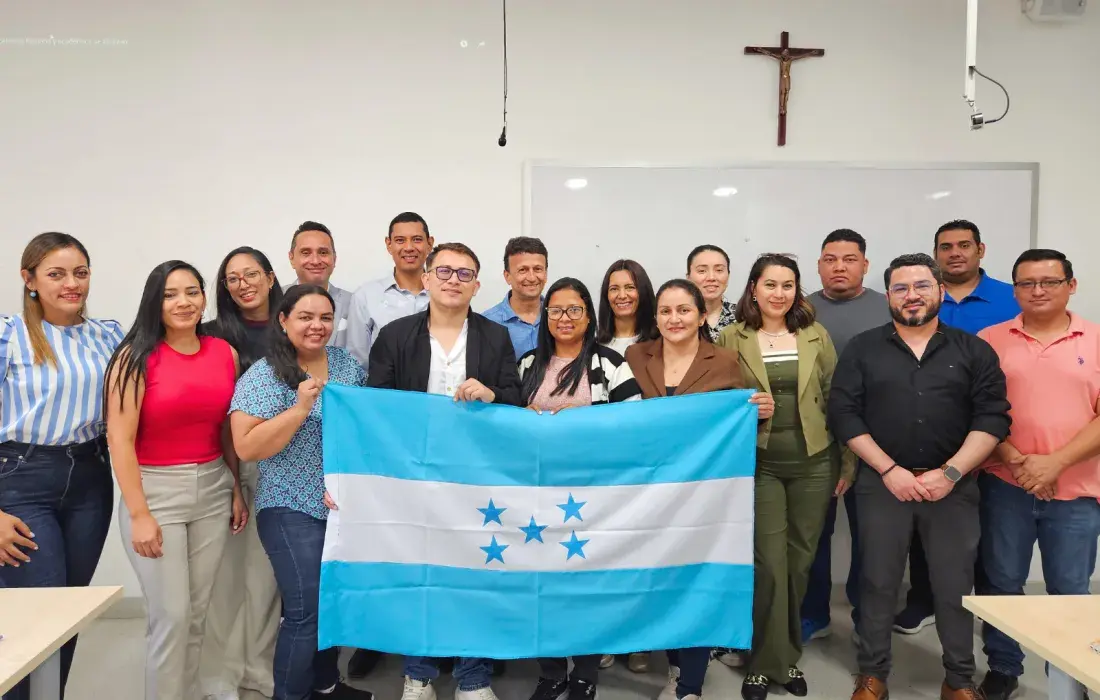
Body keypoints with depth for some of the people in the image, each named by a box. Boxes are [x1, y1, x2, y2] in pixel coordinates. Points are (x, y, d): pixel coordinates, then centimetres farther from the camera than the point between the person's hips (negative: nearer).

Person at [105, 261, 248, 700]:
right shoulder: (136, 357, -9)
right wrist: (138, 514, -15)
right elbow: (120, 439, -11)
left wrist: (237, 490, 10)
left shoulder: (225, 353, 4)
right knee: (170, 615, -1)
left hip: (212, 490, 4)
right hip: (155, 491, -4)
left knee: (197, 612, 12)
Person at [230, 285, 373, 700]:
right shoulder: (263, 376, -11)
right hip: (292, 510, -6)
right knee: (306, 609, -5)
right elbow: (247, 448, -18)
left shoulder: (347, 364, 5)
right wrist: (301, 407, -24)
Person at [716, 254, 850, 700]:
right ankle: (768, 661, 15)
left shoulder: (816, 336, 4)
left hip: (814, 463, 2)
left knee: (799, 561, 11)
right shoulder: (731, 339, -1)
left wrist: (849, 461, 4)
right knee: (769, 564, -3)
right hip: (758, 465, -2)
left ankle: (785, 655, 29)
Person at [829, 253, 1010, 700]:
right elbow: (844, 415, -3)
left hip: (952, 486, 1)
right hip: (882, 483, 0)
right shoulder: (862, 350, 4)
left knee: (955, 585, 6)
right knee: (878, 582, 6)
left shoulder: (974, 351, 6)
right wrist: (890, 470, -11)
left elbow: (992, 419, -1)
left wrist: (950, 473, -12)